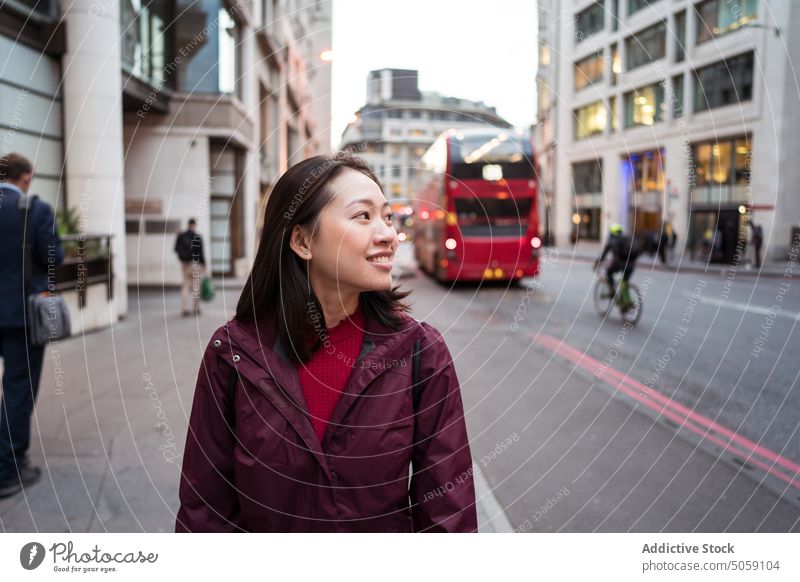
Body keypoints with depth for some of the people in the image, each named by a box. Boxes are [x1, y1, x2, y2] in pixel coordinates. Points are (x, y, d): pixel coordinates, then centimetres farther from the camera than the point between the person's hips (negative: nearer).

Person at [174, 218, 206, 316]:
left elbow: (176, 249, 8)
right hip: (196, 263, -4)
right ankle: (196, 309, 10)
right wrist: (203, 265, -5)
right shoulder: (198, 237, -11)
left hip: (184, 264, 4)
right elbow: (201, 252, -12)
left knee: (185, 286, 8)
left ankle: (184, 309, 0)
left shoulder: (180, 236, 3)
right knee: (197, 286, 6)